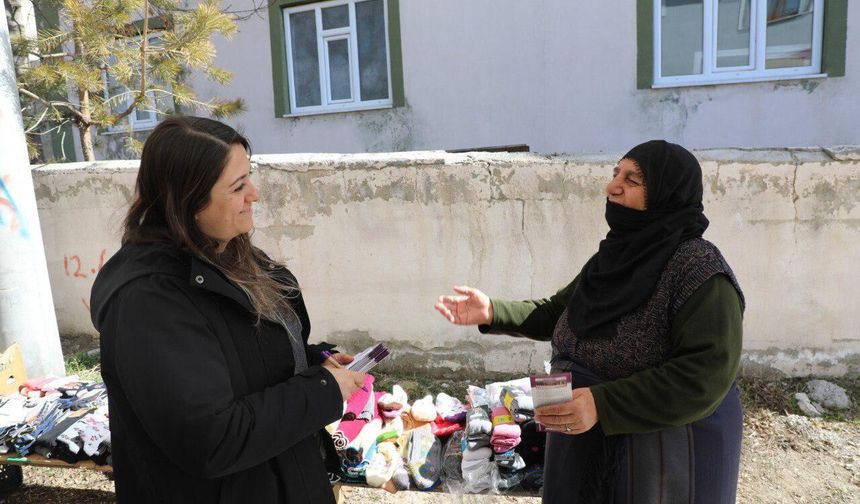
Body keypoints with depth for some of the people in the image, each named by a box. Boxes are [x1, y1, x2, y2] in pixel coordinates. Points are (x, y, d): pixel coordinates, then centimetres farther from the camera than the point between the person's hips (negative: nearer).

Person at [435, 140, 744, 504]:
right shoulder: (616, 255, 2)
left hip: (662, 458, -7)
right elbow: (558, 313, 11)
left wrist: (602, 405, -33)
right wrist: (492, 313, -2)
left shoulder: (699, 271, -21)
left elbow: (708, 376, -28)